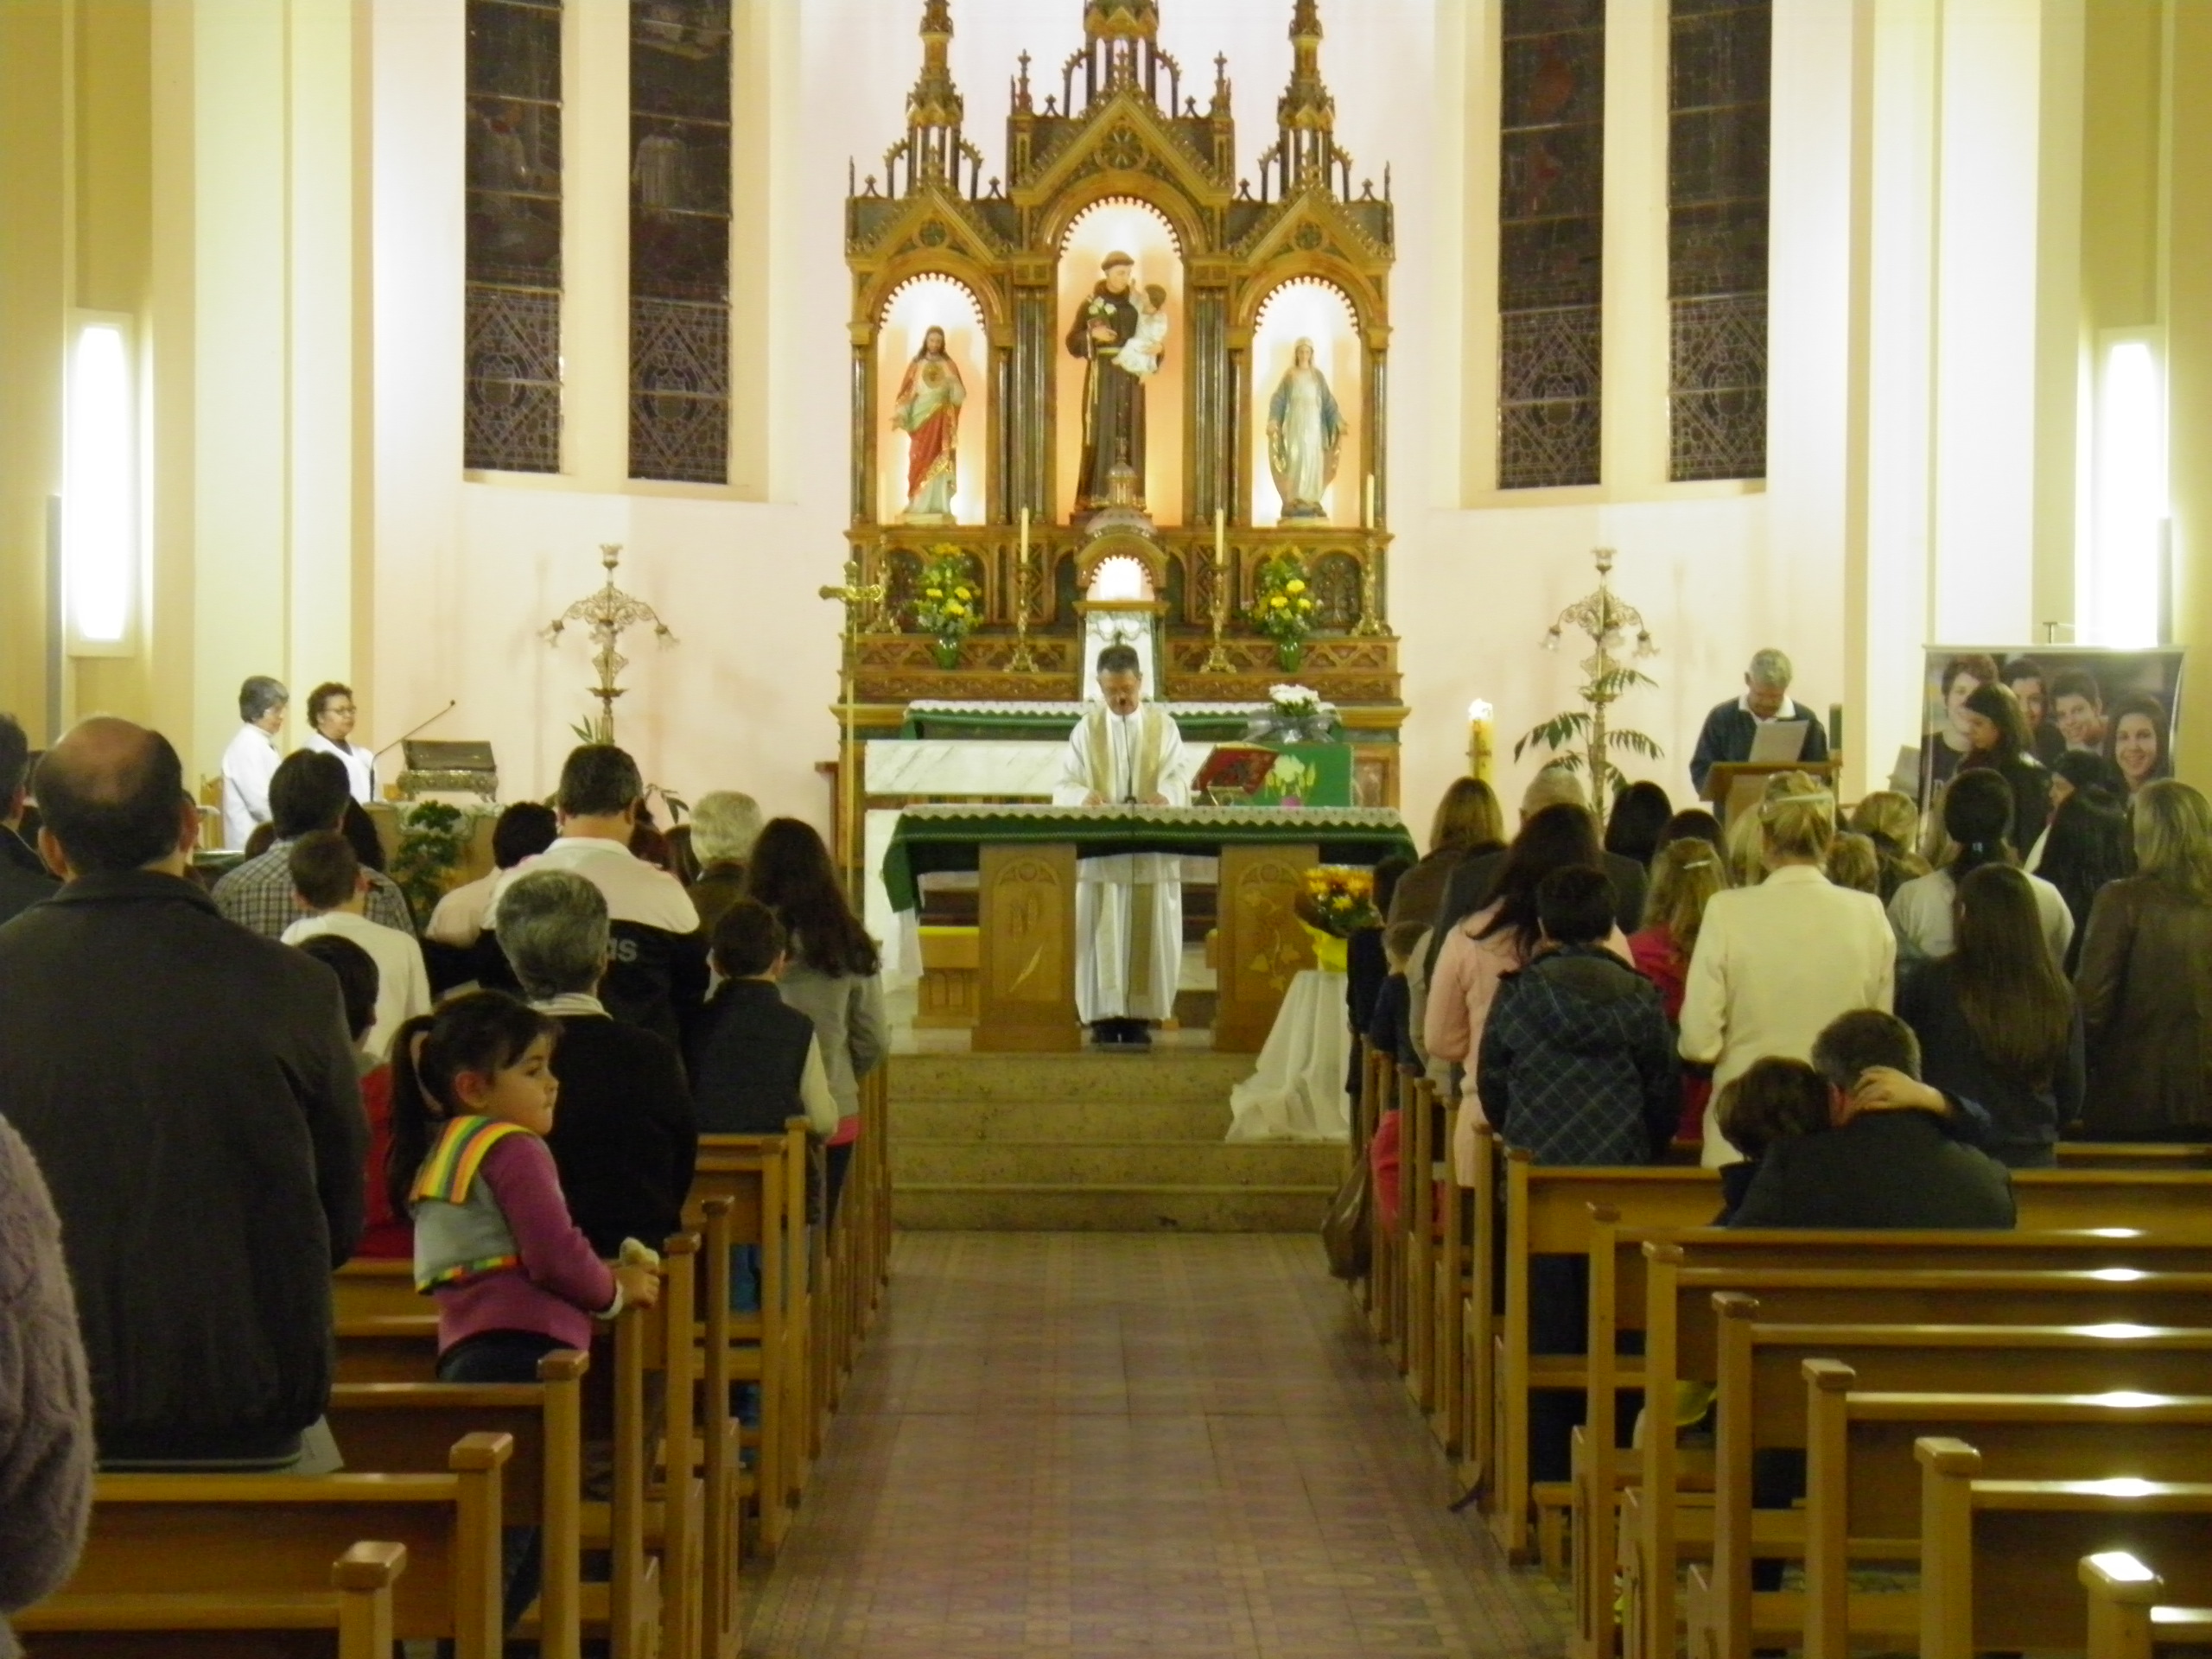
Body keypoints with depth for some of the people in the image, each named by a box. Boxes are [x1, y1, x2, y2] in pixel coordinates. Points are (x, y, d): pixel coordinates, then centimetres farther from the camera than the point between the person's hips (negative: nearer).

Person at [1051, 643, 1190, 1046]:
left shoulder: (1163, 725, 9)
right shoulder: (1088, 727, 9)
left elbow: (1179, 776, 0)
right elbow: (1066, 785, 2)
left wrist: (1165, 795, -24)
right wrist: (1085, 796, -22)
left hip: (1153, 851, 0)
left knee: (1150, 933, -2)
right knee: (1102, 933, -4)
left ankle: (1138, 1017, 2)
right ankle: (1103, 1018, -1)